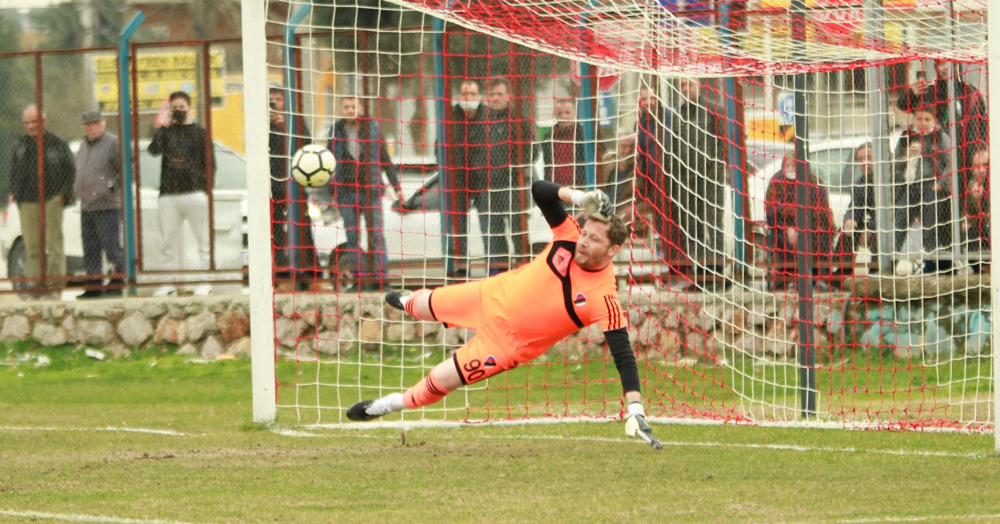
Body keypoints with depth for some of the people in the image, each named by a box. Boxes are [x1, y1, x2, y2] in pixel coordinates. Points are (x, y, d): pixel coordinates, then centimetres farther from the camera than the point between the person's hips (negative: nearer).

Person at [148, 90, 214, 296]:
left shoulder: (199, 133, 8)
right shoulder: (166, 131, 12)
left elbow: (209, 164, 5)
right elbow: (154, 150, -8)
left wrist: (207, 191, -5)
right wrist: (161, 126, -10)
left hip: (195, 193, -2)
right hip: (168, 195, 2)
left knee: (203, 240, -2)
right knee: (168, 242, 3)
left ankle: (205, 282, 1)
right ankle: (169, 283, 8)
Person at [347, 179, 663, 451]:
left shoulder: (603, 298, -34)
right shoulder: (570, 237, -22)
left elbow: (623, 354, -35)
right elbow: (539, 190, -21)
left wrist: (635, 411, -44)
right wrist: (579, 197, -38)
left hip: (511, 339, -5)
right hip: (497, 294, 5)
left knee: (438, 382, 0)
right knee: (429, 305, 30)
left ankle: (388, 406, 34)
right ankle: (408, 303, 71)